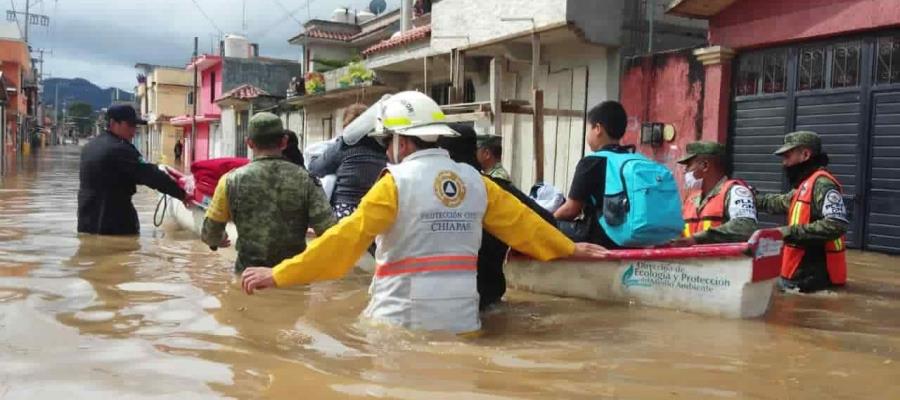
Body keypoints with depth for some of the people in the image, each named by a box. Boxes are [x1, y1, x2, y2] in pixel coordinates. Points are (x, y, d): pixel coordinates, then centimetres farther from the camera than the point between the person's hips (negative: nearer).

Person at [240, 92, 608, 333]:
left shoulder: (396, 183, -10)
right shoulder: (475, 181, 6)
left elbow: (346, 238, -14)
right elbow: (520, 220, 14)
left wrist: (278, 275, -11)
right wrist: (570, 249, 29)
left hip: (405, 320, -5)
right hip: (460, 321, 5)